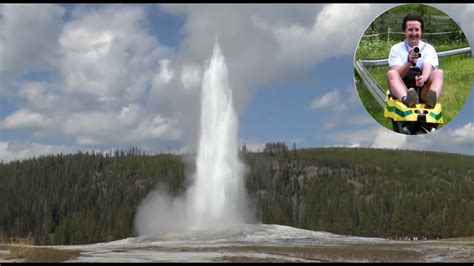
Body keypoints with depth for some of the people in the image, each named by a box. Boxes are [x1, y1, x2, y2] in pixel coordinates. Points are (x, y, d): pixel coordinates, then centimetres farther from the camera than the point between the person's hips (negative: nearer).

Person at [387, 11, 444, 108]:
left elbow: (428, 69, -11)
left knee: (438, 73, -22)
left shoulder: (428, 48, 10)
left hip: (423, 91, 1)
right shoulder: (396, 49, 8)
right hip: (402, 91, -1)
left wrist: (423, 78, -36)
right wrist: (409, 62, -28)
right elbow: (397, 75, -8)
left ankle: (432, 99, -53)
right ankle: (406, 99, -56)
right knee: (391, 74, -26)